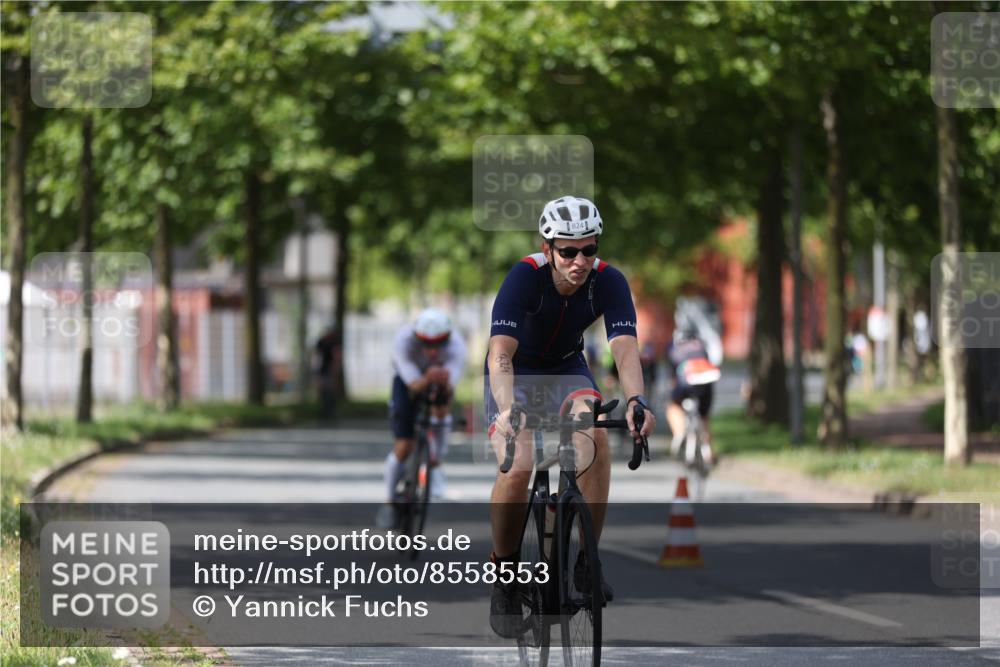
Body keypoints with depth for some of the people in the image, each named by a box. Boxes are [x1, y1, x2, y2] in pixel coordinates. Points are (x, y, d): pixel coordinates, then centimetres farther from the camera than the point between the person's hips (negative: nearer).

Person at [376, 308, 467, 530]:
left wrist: (444, 381, -64)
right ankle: (389, 503, 8)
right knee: (402, 448, -9)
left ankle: (435, 466, -4)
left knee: (441, 409, -28)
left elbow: (450, 387, -41)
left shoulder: (456, 345, -36)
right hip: (409, 381, -2)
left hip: (440, 383, 2)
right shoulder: (404, 341, -38)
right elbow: (415, 385, -39)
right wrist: (428, 380, -61)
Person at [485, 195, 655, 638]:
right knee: (517, 469, -26)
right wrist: (507, 411, -58)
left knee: (595, 436, -30)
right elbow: (500, 355, -40)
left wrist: (636, 400, -55)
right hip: (517, 371, -2)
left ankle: (587, 563, -20)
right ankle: (503, 577, -4)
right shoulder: (524, 278, -31)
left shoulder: (608, 282, -24)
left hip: (567, 368, 2)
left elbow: (625, 349, -35)